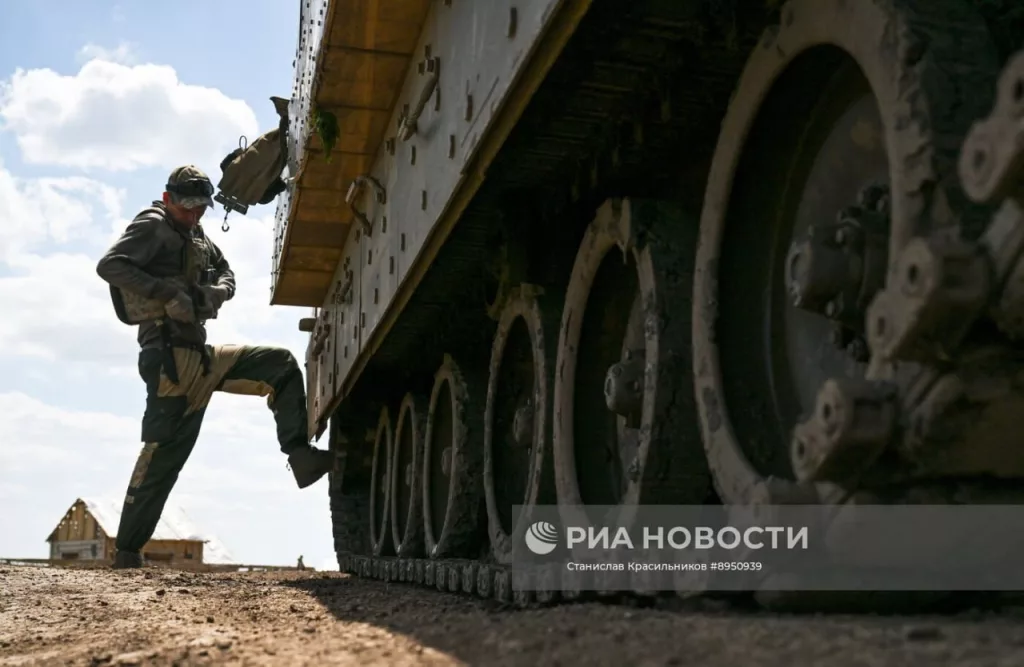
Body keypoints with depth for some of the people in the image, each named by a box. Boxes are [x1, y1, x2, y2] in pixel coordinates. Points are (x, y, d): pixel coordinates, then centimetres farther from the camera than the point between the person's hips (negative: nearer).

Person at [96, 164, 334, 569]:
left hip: (200, 356, 8)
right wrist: (167, 291, -24)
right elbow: (109, 265, -17)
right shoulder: (153, 227, -3)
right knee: (162, 452, -8)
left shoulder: (196, 237, 22)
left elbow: (225, 273, 23)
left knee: (281, 365, 1)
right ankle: (128, 550, 1)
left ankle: (301, 456, -6)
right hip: (171, 357, -8)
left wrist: (216, 292, -1)